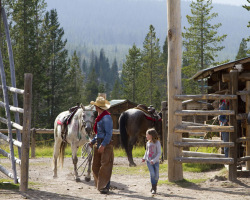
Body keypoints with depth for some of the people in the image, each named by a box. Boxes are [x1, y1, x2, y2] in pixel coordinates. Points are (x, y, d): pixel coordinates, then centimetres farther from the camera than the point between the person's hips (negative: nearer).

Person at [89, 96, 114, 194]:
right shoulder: (99, 117, 15)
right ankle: (100, 185, 19)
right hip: (98, 144, 10)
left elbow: (109, 133, -20)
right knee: (96, 166, 11)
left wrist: (103, 145, -26)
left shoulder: (106, 117, -15)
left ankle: (105, 187, -3)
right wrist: (93, 141, 16)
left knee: (105, 165, -7)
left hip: (105, 144, -10)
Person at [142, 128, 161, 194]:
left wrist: (154, 160, -20)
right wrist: (144, 158, 7)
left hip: (156, 161, -2)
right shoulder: (148, 143, 5)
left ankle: (154, 186, 22)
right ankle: (153, 188, -6)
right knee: (152, 173, -14)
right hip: (149, 161, 2)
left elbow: (159, 153, -12)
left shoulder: (157, 143, -10)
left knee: (156, 175, -1)